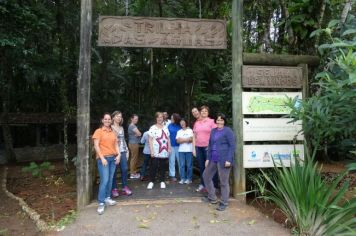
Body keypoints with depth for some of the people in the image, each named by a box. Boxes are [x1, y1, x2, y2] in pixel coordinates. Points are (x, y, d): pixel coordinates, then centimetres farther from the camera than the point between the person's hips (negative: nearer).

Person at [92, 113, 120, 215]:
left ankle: (107, 198, 24)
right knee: (104, 180, -9)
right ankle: (101, 203, -1)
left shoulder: (113, 132, 14)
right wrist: (102, 158, -15)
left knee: (110, 179, 9)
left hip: (113, 158, 5)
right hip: (103, 158, -5)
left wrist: (118, 155, 0)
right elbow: (96, 146, -9)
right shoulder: (98, 131, -2)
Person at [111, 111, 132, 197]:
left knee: (124, 169, 2)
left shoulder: (122, 128, 15)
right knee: (114, 170, 1)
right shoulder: (110, 128, -2)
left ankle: (125, 187, 13)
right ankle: (114, 189, 13)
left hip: (122, 151, 5)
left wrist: (127, 150, 14)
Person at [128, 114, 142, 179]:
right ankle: (132, 174, 1)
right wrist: (137, 134, -1)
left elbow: (139, 134, 14)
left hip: (135, 144, 10)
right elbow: (139, 133, -20)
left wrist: (137, 134, -6)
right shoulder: (132, 126, -15)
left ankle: (134, 172, 24)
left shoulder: (133, 126, 18)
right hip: (133, 144, -10)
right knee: (133, 159, -5)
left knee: (135, 159, 15)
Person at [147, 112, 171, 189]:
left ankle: (162, 181, 20)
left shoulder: (165, 128, 13)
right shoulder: (152, 128, -4)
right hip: (156, 152, -4)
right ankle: (151, 181, 13)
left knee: (163, 167, 9)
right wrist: (151, 150, -14)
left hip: (164, 152, 4)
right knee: (153, 167, 0)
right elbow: (150, 140, -9)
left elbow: (168, 139, 15)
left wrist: (169, 148, 8)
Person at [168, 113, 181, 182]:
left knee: (180, 160, 8)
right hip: (171, 145, 1)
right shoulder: (169, 126, 0)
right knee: (172, 161, 7)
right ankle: (172, 175, 16)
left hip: (179, 146, -1)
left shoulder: (180, 126, -4)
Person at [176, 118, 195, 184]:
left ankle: (189, 179, 7)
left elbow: (191, 139, -4)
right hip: (181, 150, 2)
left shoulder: (190, 130, 7)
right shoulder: (179, 132, 14)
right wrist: (186, 139, -4)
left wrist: (182, 140, -3)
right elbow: (178, 141, 2)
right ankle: (182, 178, 7)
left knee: (189, 165, -1)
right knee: (182, 165, 0)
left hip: (189, 150, -2)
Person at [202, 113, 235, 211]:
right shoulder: (213, 131, 14)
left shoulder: (228, 131, -7)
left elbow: (232, 146, -11)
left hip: (223, 160, -8)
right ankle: (212, 198, 32)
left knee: (224, 182, 2)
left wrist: (228, 159, -18)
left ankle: (224, 203, 19)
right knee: (206, 176, 16)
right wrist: (208, 158, 13)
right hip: (213, 159, 8)